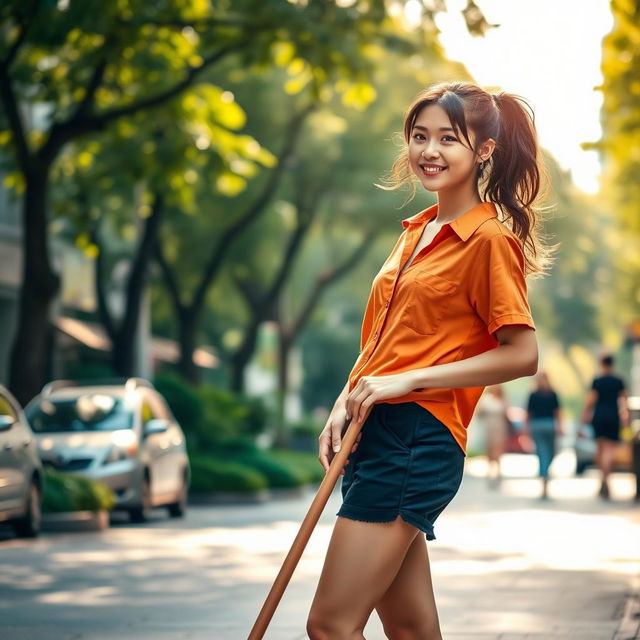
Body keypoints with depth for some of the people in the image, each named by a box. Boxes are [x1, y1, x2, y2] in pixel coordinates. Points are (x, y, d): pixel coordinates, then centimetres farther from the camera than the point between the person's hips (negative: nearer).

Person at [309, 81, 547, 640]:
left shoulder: (490, 238, -7)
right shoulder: (417, 232, 18)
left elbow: (521, 355, -12)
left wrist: (407, 381, -15)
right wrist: (345, 405, 5)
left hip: (416, 441, -8)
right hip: (375, 437, 8)